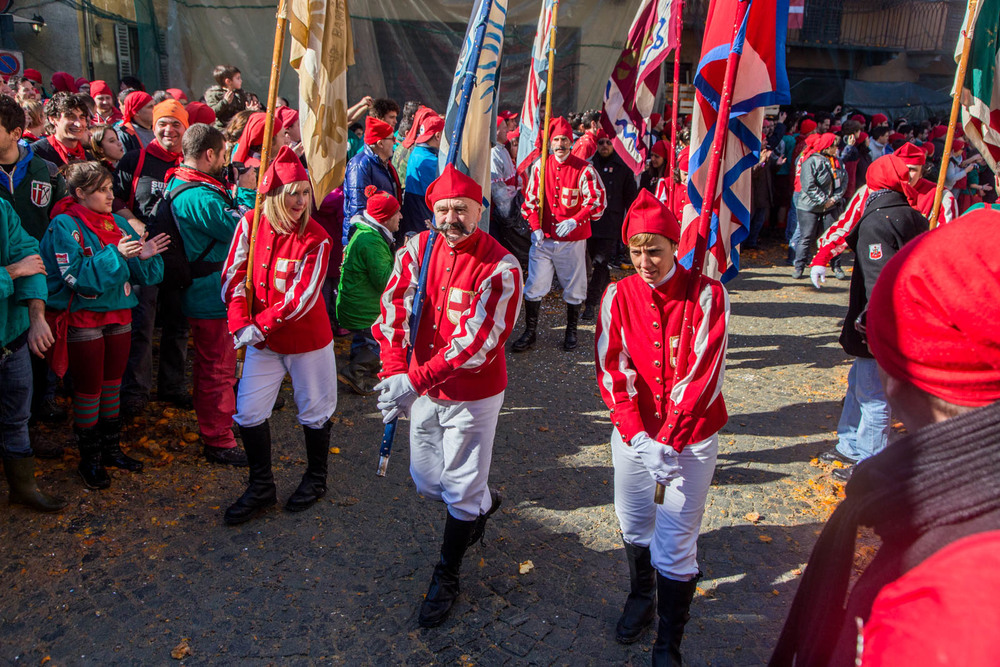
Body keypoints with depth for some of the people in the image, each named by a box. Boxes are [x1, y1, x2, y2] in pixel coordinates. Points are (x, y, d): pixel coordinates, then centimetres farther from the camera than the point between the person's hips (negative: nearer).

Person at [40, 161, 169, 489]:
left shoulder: (118, 223, 6)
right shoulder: (64, 226, -11)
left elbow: (145, 275, 4)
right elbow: (77, 277, -21)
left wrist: (145, 256, -17)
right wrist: (114, 254, -28)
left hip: (119, 314, 6)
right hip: (84, 319, -6)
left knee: (112, 382, 16)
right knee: (89, 388, 4)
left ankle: (111, 448, 30)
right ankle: (90, 458, 18)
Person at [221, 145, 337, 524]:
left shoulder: (316, 239, -17)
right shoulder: (251, 224, -5)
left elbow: (302, 297, -21)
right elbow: (234, 276, -3)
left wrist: (261, 325, -22)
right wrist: (241, 324, -15)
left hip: (307, 340, -4)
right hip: (262, 339, 4)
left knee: (314, 411, 11)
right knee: (248, 411, 7)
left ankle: (316, 479, 35)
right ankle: (261, 488, 26)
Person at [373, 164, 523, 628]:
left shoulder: (500, 268, -19)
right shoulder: (418, 249, -3)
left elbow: (476, 341, -26)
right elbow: (394, 309, -11)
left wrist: (416, 380, -33)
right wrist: (395, 371, -27)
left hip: (473, 396, -5)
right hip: (423, 389, 5)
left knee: (462, 489, 7)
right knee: (426, 480, 19)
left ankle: (446, 578, 30)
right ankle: (484, 503, 51)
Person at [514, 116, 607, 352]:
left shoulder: (583, 169, -6)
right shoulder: (540, 166, 3)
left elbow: (598, 200, -7)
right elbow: (531, 198, 7)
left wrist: (574, 221, -20)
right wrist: (535, 227, -5)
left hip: (572, 240, -2)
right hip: (543, 238, 2)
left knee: (573, 287, 9)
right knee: (534, 286, 1)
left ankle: (571, 331, 26)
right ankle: (530, 332, 13)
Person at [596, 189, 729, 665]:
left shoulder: (708, 295, -11)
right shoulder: (618, 295, -3)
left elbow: (704, 373, -16)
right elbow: (612, 370, -8)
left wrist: (668, 441, -22)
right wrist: (638, 437, -19)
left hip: (691, 436, -3)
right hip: (632, 431, 3)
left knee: (675, 544, 1)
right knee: (633, 523, 19)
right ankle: (641, 598, 48)